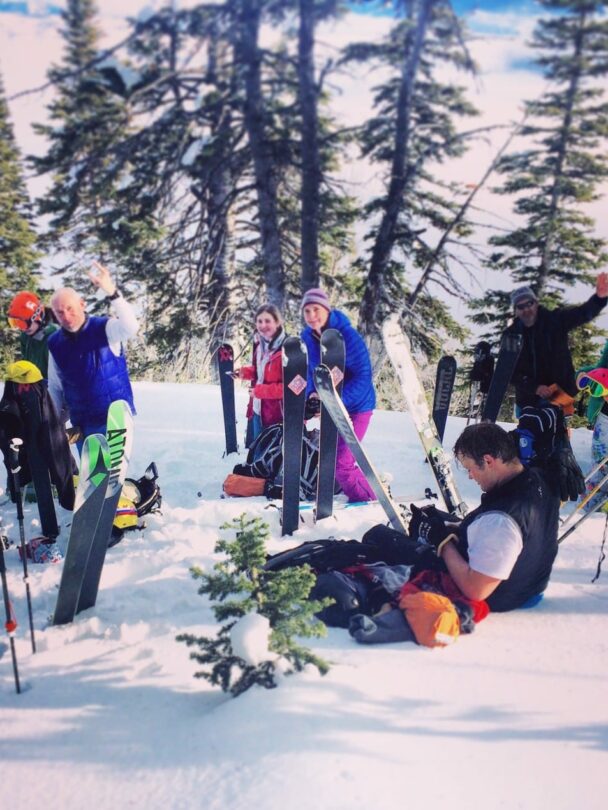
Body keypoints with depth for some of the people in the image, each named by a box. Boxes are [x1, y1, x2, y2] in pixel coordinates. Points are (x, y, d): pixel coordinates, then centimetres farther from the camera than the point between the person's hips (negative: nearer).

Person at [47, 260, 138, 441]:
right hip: (81, 425, 5)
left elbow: (130, 327, -35)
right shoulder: (54, 344, 3)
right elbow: (55, 388, 13)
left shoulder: (105, 328, -11)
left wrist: (111, 292, -49)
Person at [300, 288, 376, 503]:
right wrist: (312, 392, -12)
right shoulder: (307, 336, -5)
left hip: (356, 406, -7)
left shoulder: (348, 335, -24)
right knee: (332, 460, 17)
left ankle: (370, 503, 9)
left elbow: (363, 376, -25)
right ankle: (357, 497, 38)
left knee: (341, 464, -12)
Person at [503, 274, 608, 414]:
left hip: (560, 394, -2)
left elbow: (583, 313, -19)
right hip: (528, 400, 2)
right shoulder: (510, 335, -3)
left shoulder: (555, 320, -5)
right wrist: (534, 387, -17)